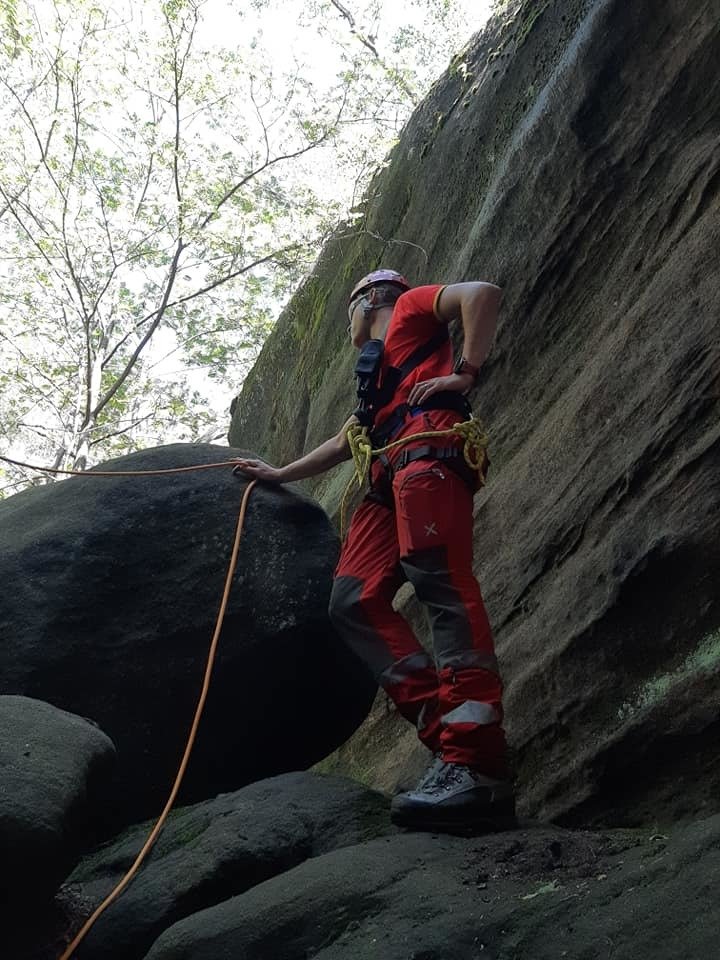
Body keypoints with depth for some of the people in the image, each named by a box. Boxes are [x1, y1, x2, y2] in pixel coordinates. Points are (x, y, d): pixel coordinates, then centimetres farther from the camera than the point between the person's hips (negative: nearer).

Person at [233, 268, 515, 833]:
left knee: (440, 581, -27)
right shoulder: (377, 370, 41)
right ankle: (448, 736, -21)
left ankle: (479, 767, -40)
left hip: (429, 450, -8)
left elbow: (483, 294, 1)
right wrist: (280, 475, 54)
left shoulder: (408, 308, 19)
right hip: (388, 478, 9)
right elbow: (344, 443, 48)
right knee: (354, 602, -9)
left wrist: (466, 372, -6)